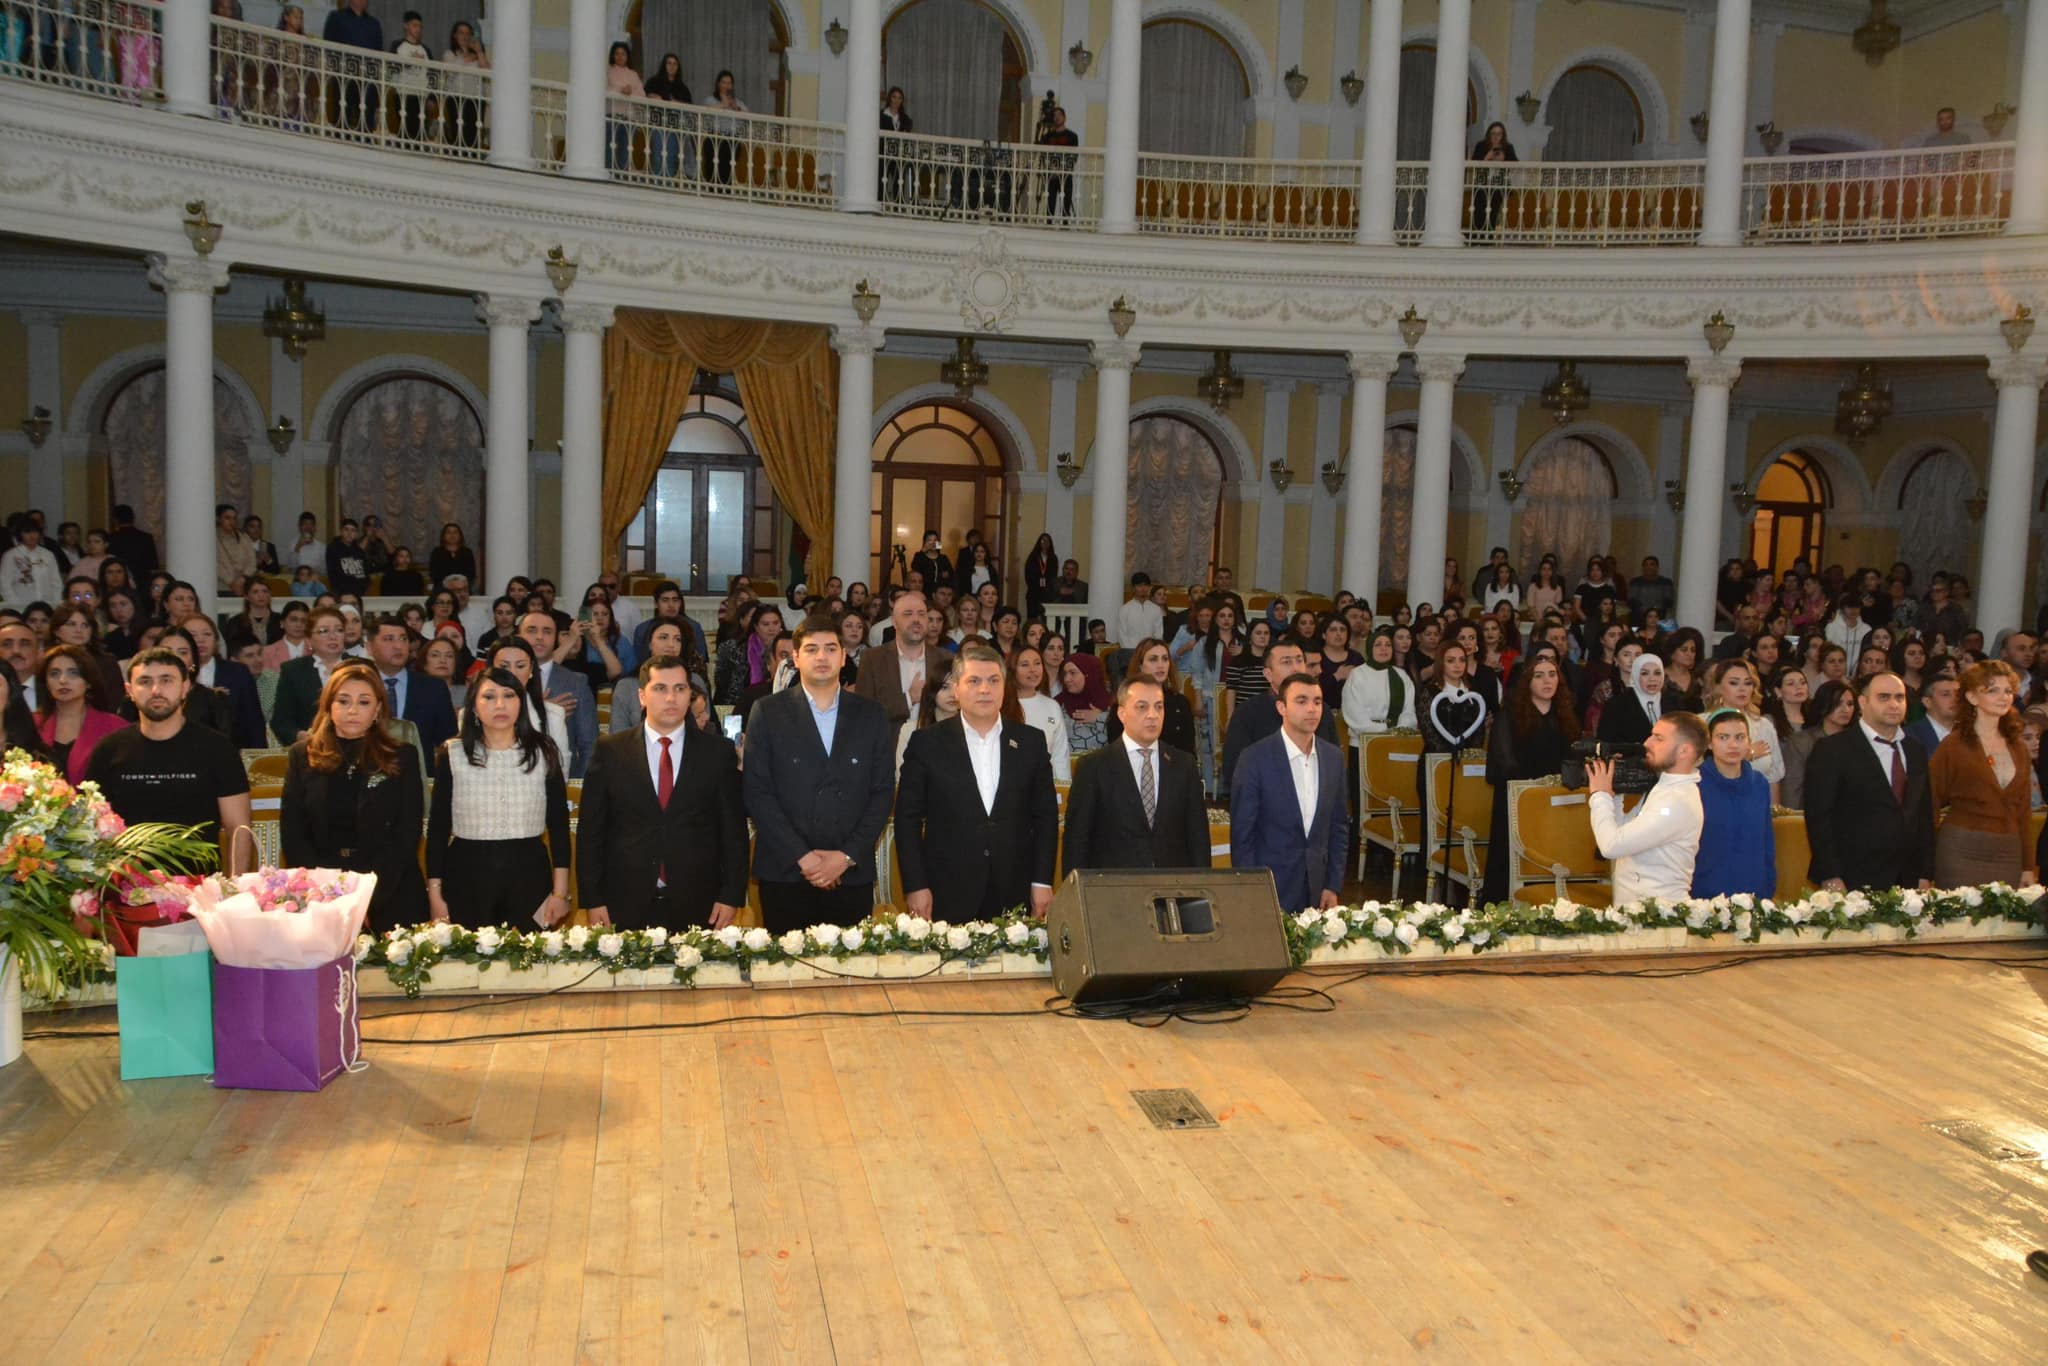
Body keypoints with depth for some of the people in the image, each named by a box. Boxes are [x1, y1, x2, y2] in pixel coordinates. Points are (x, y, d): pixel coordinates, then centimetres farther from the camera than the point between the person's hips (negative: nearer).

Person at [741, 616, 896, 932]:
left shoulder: (871, 714, 8)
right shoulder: (768, 713, 2)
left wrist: (848, 856, -6)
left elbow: (883, 791, 4)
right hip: (785, 873, -1)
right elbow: (757, 791, -3)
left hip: (852, 875, 1)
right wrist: (801, 856, -10)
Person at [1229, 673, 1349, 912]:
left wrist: (1334, 886, 5)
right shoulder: (1255, 758, -10)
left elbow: (1339, 827, 10)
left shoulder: (1333, 757, 4)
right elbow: (1242, 834, -8)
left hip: (1316, 892, 4)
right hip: (1268, 891, -4)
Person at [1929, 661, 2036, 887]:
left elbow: (2023, 813, 16)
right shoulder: (1954, 746, -3)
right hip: (1963, 854, -5)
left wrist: (2028, 867, 12)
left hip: (2008, 856, 5)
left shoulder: (2018, 749, 14)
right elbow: (1930, 803, -3)